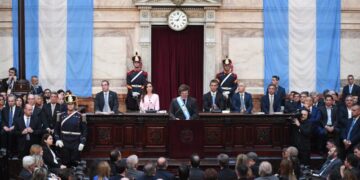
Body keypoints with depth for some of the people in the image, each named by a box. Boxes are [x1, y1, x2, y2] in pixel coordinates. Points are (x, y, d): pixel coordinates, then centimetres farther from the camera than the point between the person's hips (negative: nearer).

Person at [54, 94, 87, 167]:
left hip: (76, 145, -1)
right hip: (64, 144, 1)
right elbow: (56, 129, 9)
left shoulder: (80, 116, 0)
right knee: (65, 163, 4)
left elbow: (84, 130, 0)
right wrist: (58, 139, -5)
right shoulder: (61, 115, 5)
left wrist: (82, 142, -8)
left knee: (74, 164, 1)